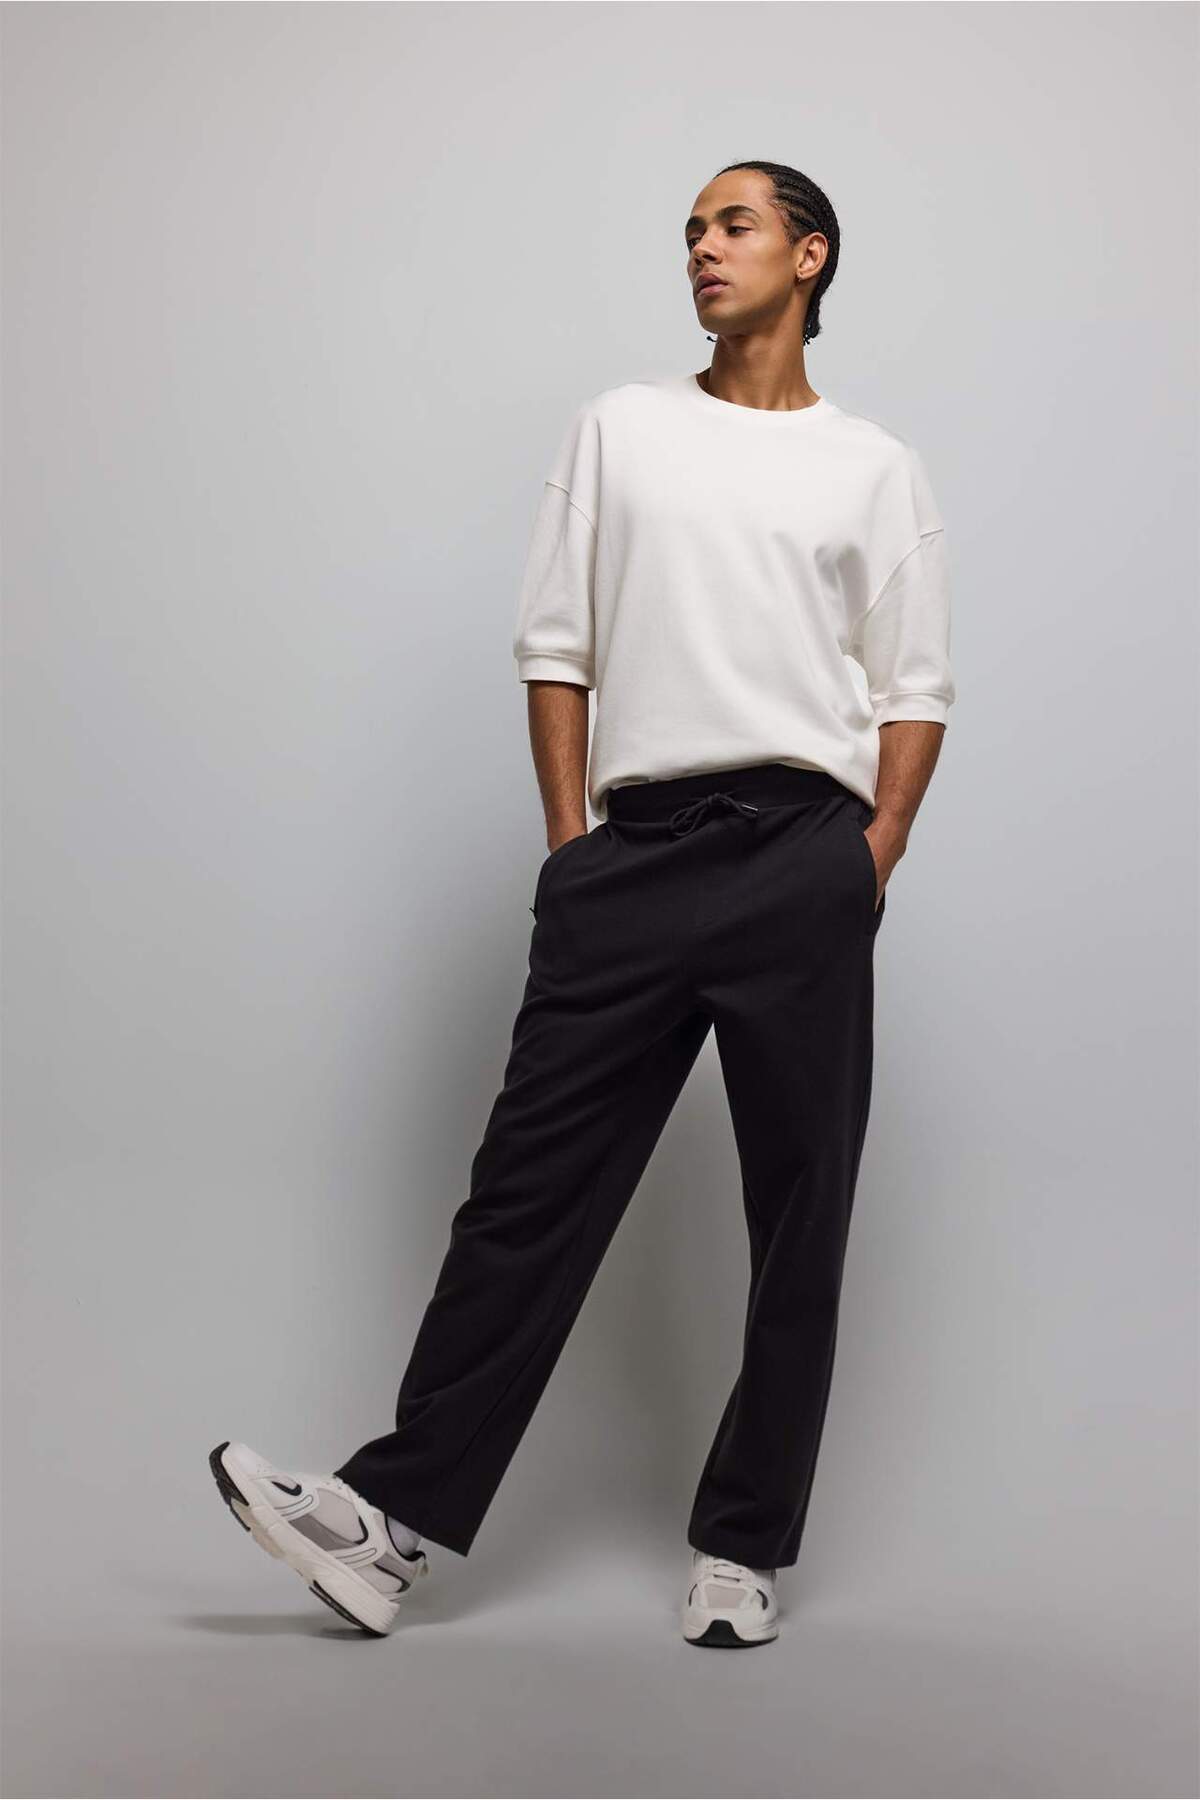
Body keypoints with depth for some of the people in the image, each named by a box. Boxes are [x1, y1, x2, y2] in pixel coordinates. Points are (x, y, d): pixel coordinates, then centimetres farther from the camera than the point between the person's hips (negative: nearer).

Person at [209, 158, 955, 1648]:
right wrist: (572, 850, 2)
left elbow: (914, 690, 9)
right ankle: (397, 1515, 5)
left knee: (800, 1217, 3)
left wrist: (872, 865, -3)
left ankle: (744, 1547, 16)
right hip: (633, 851, 1)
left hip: (805, 855, 0)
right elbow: (556, 648, 11)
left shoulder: (874, 466, 13)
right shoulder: (621, 426, 16)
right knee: (532, 1186, -1)